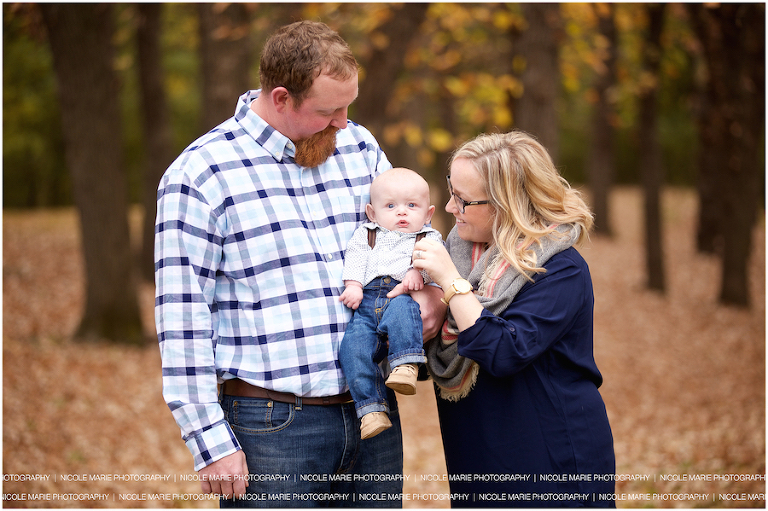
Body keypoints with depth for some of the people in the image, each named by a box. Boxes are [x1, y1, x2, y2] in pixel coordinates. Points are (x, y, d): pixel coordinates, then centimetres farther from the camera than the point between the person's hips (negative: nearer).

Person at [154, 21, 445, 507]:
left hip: (372, 412, 5)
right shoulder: (198, 176, -7)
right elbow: (182, 320, -9)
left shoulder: (360, 147, 9)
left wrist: (432, 289, 0)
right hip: (272, 425, -5)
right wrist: (212, 444, -13)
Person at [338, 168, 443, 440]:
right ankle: (372, 407, -23)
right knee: (352, 347, -23)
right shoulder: (365, 234, 27)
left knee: (401, 309, -40)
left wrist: (418, 272, -18)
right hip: (366, 304, 2)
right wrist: (353, 284, -5)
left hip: (402, 297, -2)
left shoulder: (430, 238, 21)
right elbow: (355, 257, 12)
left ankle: (406, 366, -45)